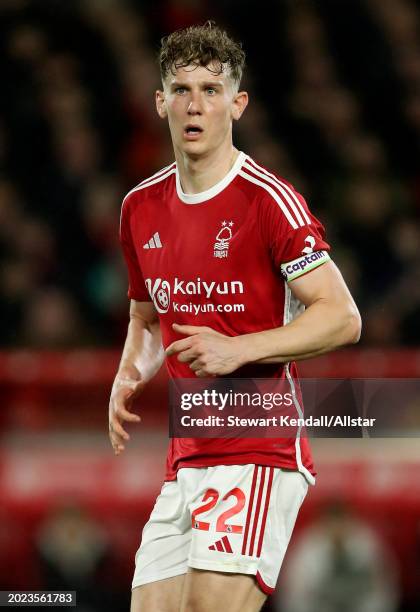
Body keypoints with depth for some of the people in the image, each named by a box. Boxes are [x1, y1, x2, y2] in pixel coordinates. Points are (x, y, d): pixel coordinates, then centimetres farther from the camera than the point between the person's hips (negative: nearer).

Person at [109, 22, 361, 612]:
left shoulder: (269, 200, -10)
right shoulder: (141, 208, 12)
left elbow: (342, 318, -12)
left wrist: (238, 349, -21)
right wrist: (129, 379, 6)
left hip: (260, 457, -7)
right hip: (183, 463, 7)